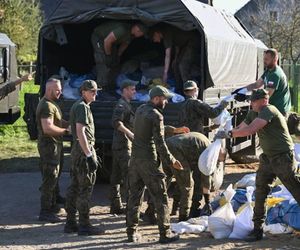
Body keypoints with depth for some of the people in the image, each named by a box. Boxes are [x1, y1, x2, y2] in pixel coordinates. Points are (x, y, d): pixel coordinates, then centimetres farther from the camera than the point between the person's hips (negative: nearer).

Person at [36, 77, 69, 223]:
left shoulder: (52, 104, 15)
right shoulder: (46, 106, -20)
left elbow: (59, 121, 21)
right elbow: (48, 128, -29)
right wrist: (66, 130, -19)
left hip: (55, 145, 11)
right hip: (49, 145, -11)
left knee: (54, 177, 20)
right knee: (50, 179, -8)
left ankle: (52, 205, 31)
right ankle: (45, 212, -5)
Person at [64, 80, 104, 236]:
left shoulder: (76, 106, 18)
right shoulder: (82, 107, -13)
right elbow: (80, 132, -22)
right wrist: (90, 156, -24)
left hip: (77, 151, 10)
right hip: (84, 150, -10)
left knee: (74, 187, 11)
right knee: (85, 188, -7)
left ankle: (70, 223, 16)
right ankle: (84, 225, -4)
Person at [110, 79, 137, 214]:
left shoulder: (125, 105, 20)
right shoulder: (122, 105, -12)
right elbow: (117, 122, -25)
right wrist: (130, 134, -28)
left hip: (118, 145, 10)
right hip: (124, 145, -10)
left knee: (116, 176, 10)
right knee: (128, 177, -9)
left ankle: (116, 206, 15)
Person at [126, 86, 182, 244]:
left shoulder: (140, 110, 11)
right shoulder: (156, 115, -14)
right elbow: (160, 143, -16)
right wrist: (170, 161, -6)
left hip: (135, 158, 8)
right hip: (149, 160, -8)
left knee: (134, 195, 11)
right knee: (160, 197, 1)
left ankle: (131, 233, 14)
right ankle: (165, 233, 4)